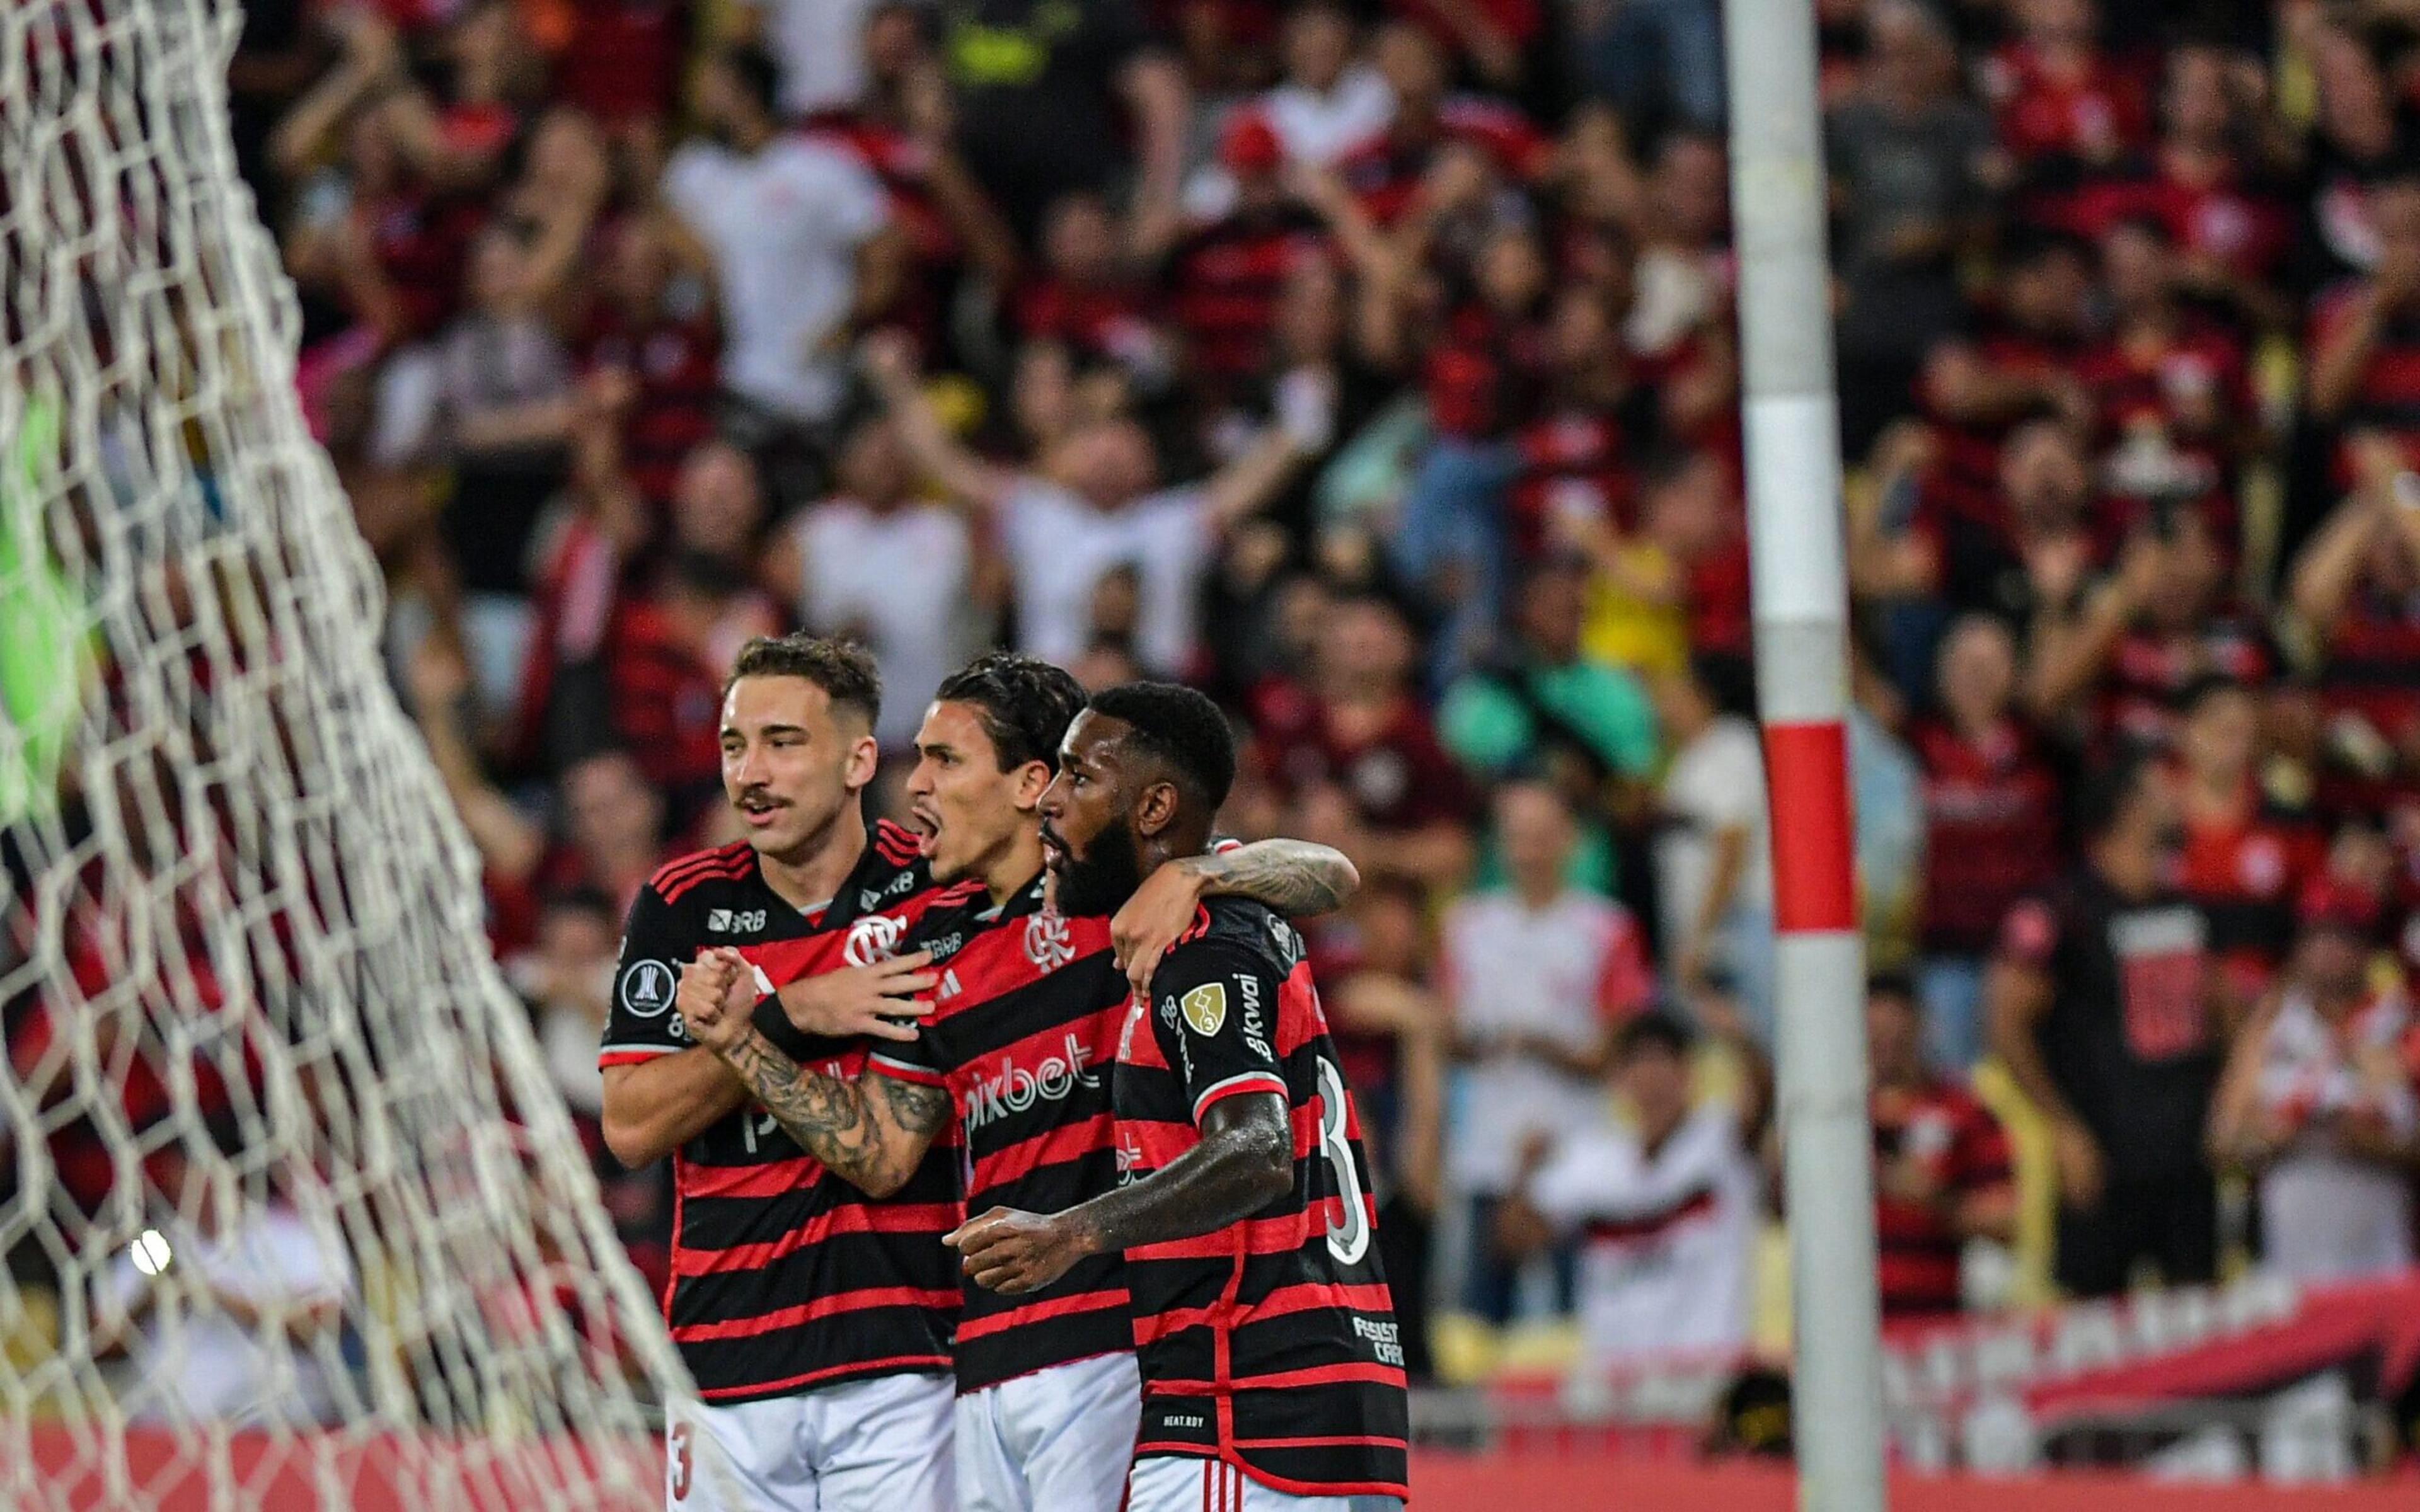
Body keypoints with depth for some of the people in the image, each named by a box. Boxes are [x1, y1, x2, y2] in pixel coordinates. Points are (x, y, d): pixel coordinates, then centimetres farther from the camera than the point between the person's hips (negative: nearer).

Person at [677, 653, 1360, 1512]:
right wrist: (739, 1042, 12)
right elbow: (881, 1154, 18)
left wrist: (1189, 878, -26)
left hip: (1113, 1345, -7)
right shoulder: (934, 949, 19)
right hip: (990, 1367, 7)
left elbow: (1330, 875, -10)